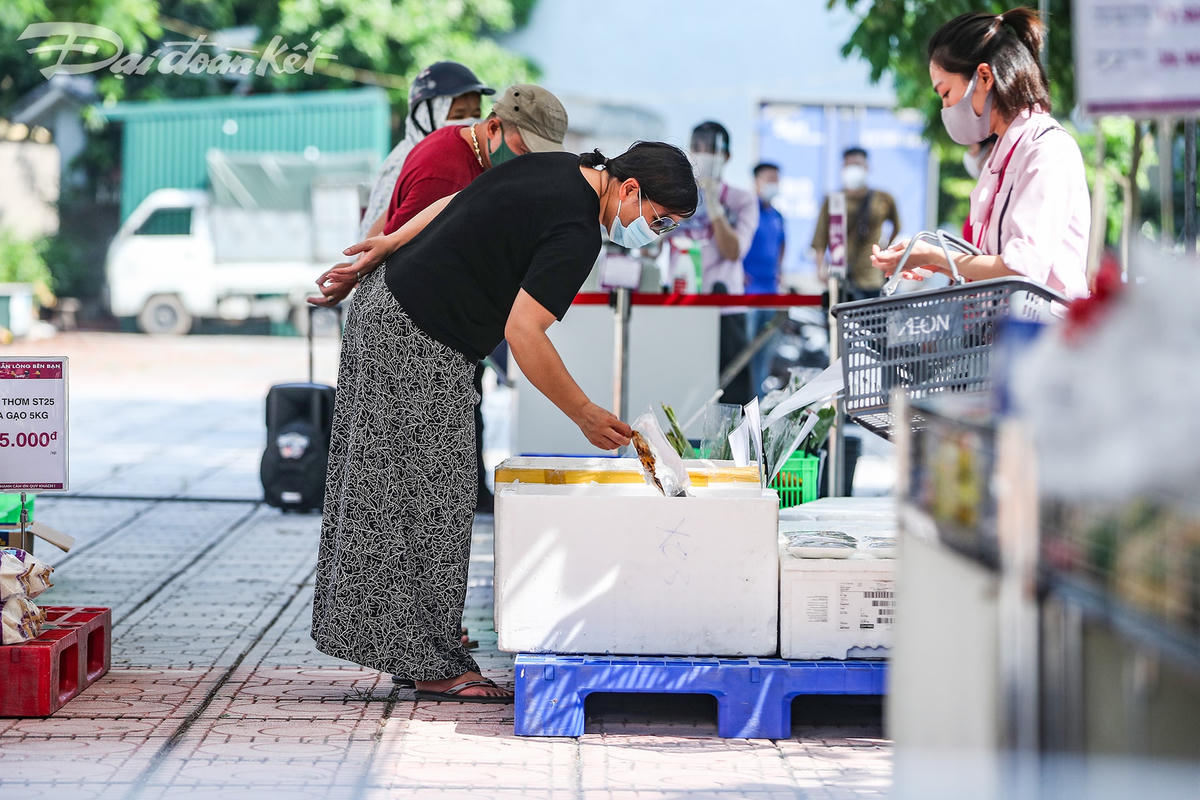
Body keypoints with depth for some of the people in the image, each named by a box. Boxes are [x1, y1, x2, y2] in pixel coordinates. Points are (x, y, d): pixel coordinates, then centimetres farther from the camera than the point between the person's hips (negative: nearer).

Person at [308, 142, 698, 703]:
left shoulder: (557, 168, 9)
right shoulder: (575, 234, -20)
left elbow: (454, 204, 15)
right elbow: (522, 332, -25)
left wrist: (386, 247, 20)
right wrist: (585, 416, -20)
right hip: (421, 345, -10)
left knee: (386, 495, 14)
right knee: (430, 504, -5)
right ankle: (433, 668, 1)